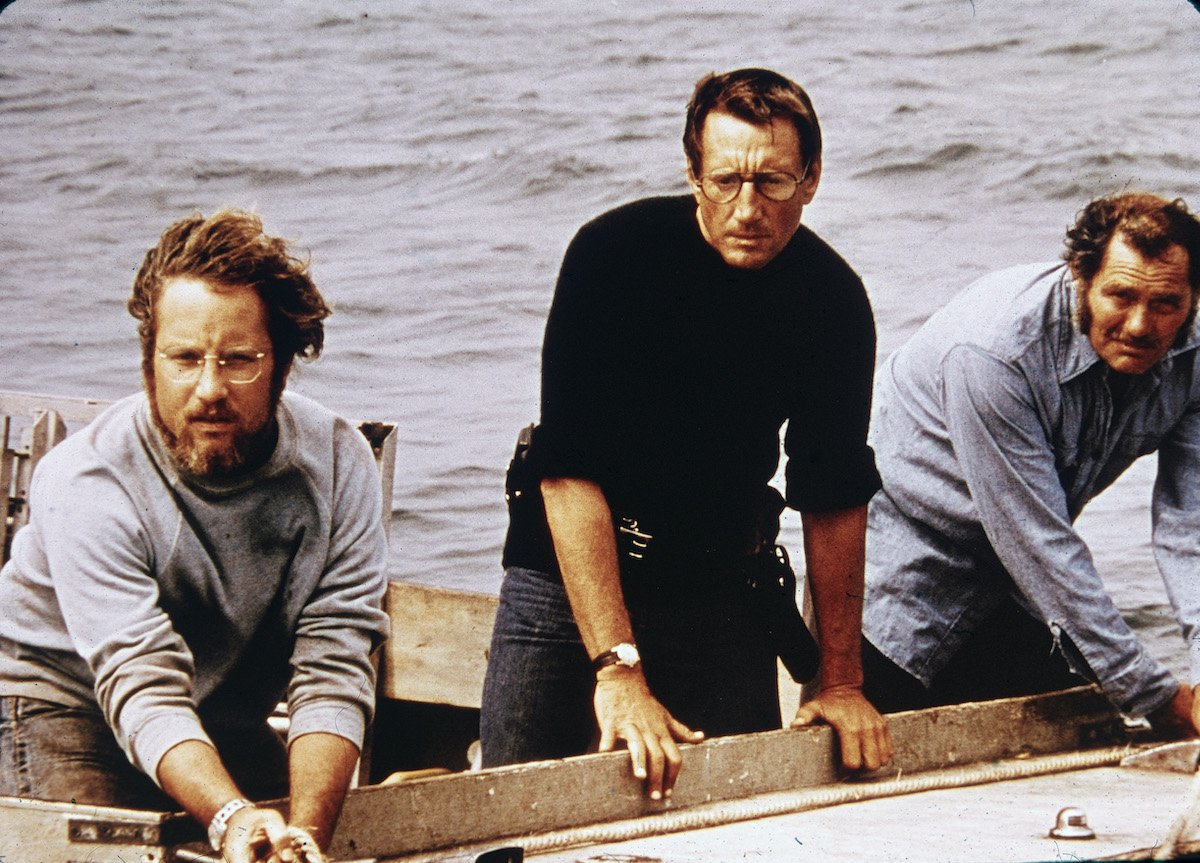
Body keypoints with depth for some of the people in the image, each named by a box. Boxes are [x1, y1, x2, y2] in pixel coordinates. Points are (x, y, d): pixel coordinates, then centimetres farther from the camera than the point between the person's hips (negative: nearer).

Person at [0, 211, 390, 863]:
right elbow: (145, 690, -34)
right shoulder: (85, 485, -27)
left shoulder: (338, 466, -16)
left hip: (229, 723, 4)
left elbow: (333, 672, -22)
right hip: (65, 703, -3)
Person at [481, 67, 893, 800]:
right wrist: (616, 668, -31)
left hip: (722, 587, 3)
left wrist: (840, 681, 1)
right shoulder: (614, 253, -20)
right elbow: (570, 471, -25)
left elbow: (835, 498, 1)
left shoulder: (832, 299, -9)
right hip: (568, 575, -3)